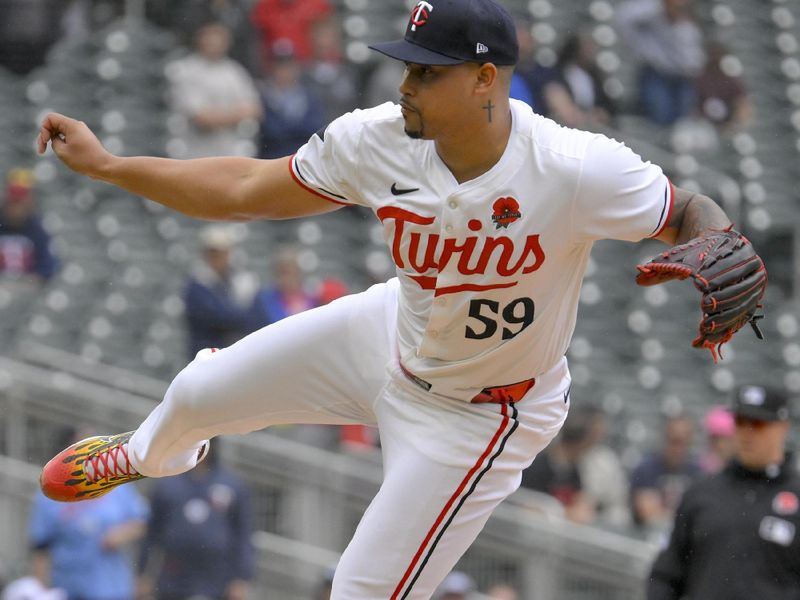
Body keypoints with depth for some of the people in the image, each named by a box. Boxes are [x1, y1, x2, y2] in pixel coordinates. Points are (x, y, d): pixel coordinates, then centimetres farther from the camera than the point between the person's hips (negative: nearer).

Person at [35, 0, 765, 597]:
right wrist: (107, 165, -9)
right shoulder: (379, 142, -21)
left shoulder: (578, 170, -35)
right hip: (391, 334, 5)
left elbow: (688, 213, -21)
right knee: (200, 392, 20)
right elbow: (247, 188, -7)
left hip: (478, 411, -5)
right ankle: (149, 457, 61)